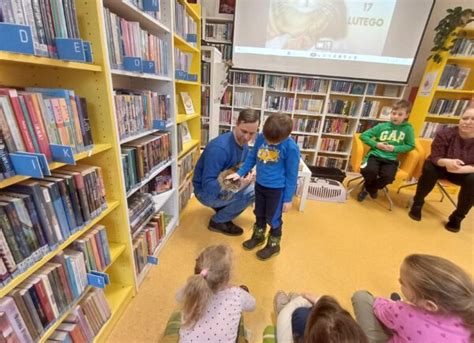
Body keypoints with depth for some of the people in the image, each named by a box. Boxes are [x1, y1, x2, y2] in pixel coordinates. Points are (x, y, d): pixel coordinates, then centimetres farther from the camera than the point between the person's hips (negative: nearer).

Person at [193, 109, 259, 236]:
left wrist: (249, 175, -17)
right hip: (206, 192, -8)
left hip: (224, 186, 8)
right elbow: (207, 184, -32)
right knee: (250, 192, -24)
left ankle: (222, 208, 11)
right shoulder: (219, 147, -32)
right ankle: (218, 221, -3)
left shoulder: (244, 145, -4)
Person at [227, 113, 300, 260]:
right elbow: (252, 158, 7)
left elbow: (292, 175, -13)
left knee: (273, 218, 11)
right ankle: (258, 236, 47)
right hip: (259, 184, 5)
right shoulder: (261, 137, -9)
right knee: (259, 214, 23)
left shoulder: (291, 148, -22)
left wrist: (288, 198, -8)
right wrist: (240, 173, 4)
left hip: (277, 189, -5)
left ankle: (274, 244, 36)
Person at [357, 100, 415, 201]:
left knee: (388, 176, -30)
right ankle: (369, 186, 5)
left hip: (391, 159, 1)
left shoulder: (408, 128, 6)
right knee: (370, 170, -32)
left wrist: (395, 148, -7)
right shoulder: (382, 126, 6)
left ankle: (369, 188, 3)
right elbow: (363, 136, 6)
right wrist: (376, 144, -8)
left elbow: (410, 146, 10)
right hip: (375, 155, 0)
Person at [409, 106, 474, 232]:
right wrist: (446, 162, -43)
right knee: (429, 168, -32)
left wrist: (460, 169, -36)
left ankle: (458, 216, -8)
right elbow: (434, 157, -20)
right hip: (442, 167, -1)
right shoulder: (445, 134, -16)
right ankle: (417, 204, -13)